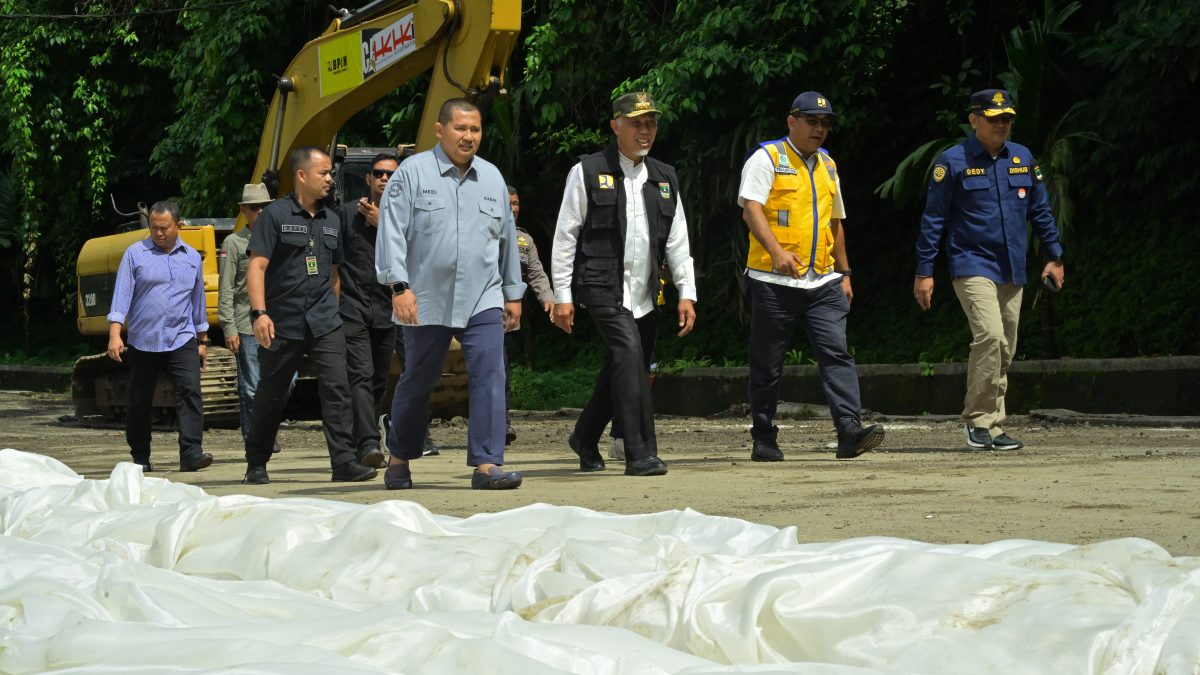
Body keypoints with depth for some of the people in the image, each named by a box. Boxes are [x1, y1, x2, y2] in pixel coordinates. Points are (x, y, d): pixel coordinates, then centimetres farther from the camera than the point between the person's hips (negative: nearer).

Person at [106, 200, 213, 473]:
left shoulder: (192, 257, 11)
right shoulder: (135, 254, 1)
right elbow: (122, 294, -5)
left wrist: (202, 341, 21)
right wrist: (115, 334, -16)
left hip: (181, 340, 1)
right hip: (142, 342, -1)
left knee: (190, 393, -16)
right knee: (140, 402, 6)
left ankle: (191, 453, -22)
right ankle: (140, 458, 18)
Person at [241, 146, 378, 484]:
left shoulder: (332, 221, 14)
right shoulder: (275, 215, -4)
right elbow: (257, 267, -10)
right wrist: (260, 312, -19)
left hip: (325, 322, 4)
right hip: (283, 323, -4)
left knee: (336, 388, -10)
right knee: (272, 395, 7)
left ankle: (344, 461, -13)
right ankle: (256, 464, 20)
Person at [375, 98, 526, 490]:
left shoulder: (492, 178, 12)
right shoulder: (413, 173, -2)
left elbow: (506, 237, 19)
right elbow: (392, 231, -7)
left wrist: (513, 293, 19)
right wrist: (399, 285, -16)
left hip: (482, 300, 3)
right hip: (427, 301, -3)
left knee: (490, 375, -13)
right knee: (417, 381, 9)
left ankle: (486, 465, -16)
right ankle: (399, 459, 28)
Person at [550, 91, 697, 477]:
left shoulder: (664, 178, 15)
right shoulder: (588, 173, 0)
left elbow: (677, 240, 15)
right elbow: (565, 236, 0)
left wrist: (686, 293, 7)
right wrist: (562, 295, -5)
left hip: (644, 296, 6)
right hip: (603, 288, -6)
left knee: (619, 372, 11)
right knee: (629, 355, -22)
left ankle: (585, 439, 34)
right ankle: (640, 454, -23)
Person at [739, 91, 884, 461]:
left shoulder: (827, 165, 19)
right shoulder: (767, 158, -2)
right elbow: (751, 209, -14)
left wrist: (844, 273, 22)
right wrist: (777, 250, -29)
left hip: (823, 282, 5)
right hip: (774, 282, -5)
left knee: (837, 353, -11)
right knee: (767, 365, 3)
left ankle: (850, 430, -20)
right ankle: (764, 441, 12)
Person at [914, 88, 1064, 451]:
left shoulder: (1023, 159, 11)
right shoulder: (953, 162, -4)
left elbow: (1040, 211, 19)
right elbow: (933, 218, -3)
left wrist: (1054, 257, 16)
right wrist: (924, 272, -5)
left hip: (1013, 271, 6)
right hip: (973, 266, -6)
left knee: (1004, 352, 7)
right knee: (990, 335, -22)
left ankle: (992, 427, 14)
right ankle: (978, 421, -14)